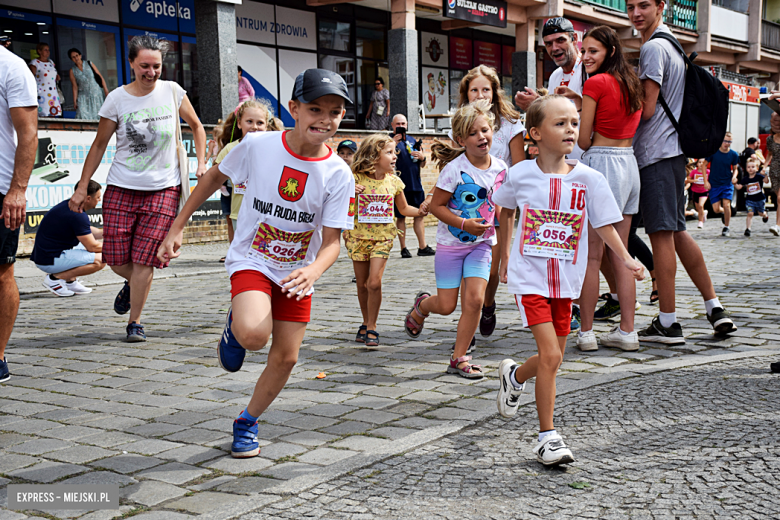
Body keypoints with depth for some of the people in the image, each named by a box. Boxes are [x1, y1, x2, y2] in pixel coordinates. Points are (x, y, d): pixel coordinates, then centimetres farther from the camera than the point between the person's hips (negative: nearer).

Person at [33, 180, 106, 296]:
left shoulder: (68, 204, 10)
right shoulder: (78, 216, -21)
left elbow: (87, 232, 25)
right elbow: (92, 247, -15)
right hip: (50, 261, -10)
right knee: (100, 260, -17)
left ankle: (70, 281, 11)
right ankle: (55, 278, -10)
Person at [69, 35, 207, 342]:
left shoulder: (173, 92, 0)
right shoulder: (117, 99, -2)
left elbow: (196, 126, 15)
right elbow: (99, 145, 5)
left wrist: (201, 163, 3)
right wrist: (82, 188, 4)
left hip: (163, 190, 0)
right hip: (121, 189, 1)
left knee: (144, 259, -6)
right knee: (116, 259, 0)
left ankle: (135, 322, 9)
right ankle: (133, 284, 36)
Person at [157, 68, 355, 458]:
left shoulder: (338, 174, -15)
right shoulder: (257, 145, -15)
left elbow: (331, 240, -13)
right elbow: (215, 178, 2)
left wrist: (314, 270, -36)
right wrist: (177, 228, 3)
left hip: (298, 272, 3)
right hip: (251, 260, -2)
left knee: (286, 357, 4)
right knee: (254, 334, -29)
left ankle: (247, 422, 29)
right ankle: (234, 327, 9)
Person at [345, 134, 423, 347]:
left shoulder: (393, 181, 1)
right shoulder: (356, 179, -8)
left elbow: (403, 209, 14)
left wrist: (420, 211, -5)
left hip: (383, 237, 1)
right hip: (358, 236, 0)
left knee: (374, 283, -11)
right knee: (362, 284, 8)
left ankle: (372, 328, 2)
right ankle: (366, 323, 28)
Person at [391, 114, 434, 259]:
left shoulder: (413, 141, 15)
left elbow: (422, 165, 19)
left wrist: (422, 157, -3)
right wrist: (393, 144, -20)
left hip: (416, 184, 5)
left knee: (420, 214, 5)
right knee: (401, 217, 1)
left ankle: (423, 247, 10)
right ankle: (403, 248, 7)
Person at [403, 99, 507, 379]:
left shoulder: (500, 168, -3)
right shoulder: (454, 169, -18)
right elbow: (436, 206, -13)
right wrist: (464, 224, -25)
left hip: (481, 243, 3)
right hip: (451, 243, -3)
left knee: (475, 299, -11)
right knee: (446, 306, 3)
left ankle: (459, 359, 3)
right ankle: (421, 305, 40)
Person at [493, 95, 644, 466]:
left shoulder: (589, 179, -5)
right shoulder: (519, 175, -5)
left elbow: (604, 225, -2)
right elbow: (506, 211, 14)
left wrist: (626, 259, -17)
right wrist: (504, 257, 18)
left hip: (566, 280, 3)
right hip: (529, 276, -3)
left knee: (552, 358, 11)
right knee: (551, 355, -13)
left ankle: (514, 375, 45)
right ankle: (548, 437, -1)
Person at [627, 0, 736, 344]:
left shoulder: (652, 48, -11)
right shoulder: (671, 43, 20)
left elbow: (645, 110, -15)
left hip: (655, 152, -10)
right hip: (675, 149, 10)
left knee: (661, 234, -7)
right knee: (677, 231, 15)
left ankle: (667, 324, -3)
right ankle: (714, 307, 18)